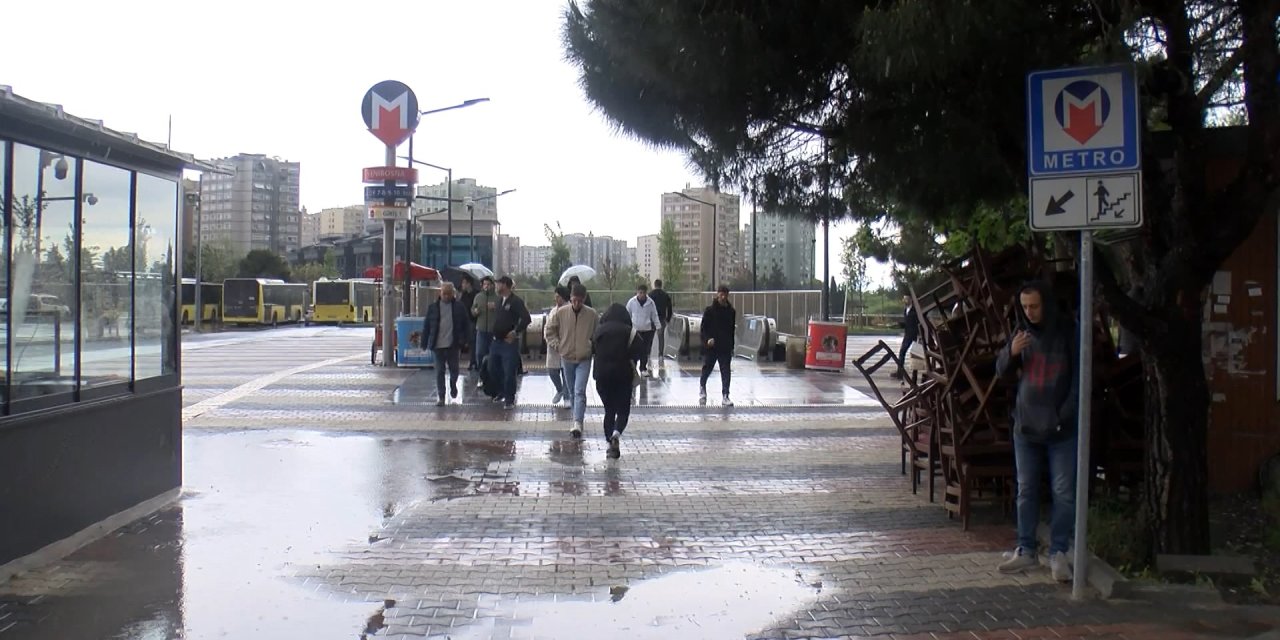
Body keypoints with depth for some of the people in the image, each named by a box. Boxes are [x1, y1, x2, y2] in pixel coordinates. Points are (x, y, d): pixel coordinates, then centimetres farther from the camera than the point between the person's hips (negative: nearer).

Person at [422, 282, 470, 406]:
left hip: (453, 345, 0)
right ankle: (440, 396, 9)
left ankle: (453, 385, 39)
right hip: (438, 345, 0)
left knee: (454, 369, 10)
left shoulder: (459, 307, -1)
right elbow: (426, 326, 4)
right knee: (440, 372, 3)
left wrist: (462, 341, -3)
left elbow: (464, 325, 2)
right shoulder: (433, 307, 2)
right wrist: (424, 343, 2)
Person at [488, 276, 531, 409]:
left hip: (509, 342, -8)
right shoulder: (499, 301, 12)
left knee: (509, 373, -3)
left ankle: (509, 400, 9)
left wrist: (516, 332, -18)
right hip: (496, 341, 8)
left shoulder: (516, 301, -12)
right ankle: (503, 392, 33)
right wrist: (494, 333, 12)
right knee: (493, 369, 14)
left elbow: (526, 318, -20)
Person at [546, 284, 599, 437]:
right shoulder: (561, 313, -5)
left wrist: (593, 347, 0)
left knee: (579, 391, -13)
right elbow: (550, 330, 7)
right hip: (566, 358, 2)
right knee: (572, 391, 13)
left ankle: (577, 423, -18)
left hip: (584, 359, -2)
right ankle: (577, 416, 29)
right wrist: (556, 346, 1)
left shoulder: (592, 314, -7)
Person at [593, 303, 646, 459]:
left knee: (609, 409, 14)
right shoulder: (628, 331, -4)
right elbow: (639, 347, -15)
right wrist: (629, 360, -1)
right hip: (622, 374, -2)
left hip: (602, 374, 2)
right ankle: (616, 433, -23)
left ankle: (611, 444, 10)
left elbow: (594, 348, 0)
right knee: (623, 409, 5)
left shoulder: (599, 330, 5)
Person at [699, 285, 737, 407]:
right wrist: (708, 339, -21)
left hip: (725, 347, 2)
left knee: (726, 372, -1)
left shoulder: (731, 311, 6)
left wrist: (732, 347, 11)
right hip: (711, 346, -2)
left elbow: (732, 330, 12)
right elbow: (704, 327, -4)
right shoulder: (709, 310, -4)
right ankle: (702, 387, 36)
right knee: (707, 368, 9)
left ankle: (725, 397, 2)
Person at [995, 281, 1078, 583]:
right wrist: (1011, 352, -11)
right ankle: (1025, 550, 17)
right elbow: (1001, 371, 10)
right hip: (1026, 425, 4)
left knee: (1064, 493, 0)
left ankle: (1058, 552, 10)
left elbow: (1080, 376, -5)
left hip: (1061, 428, -4)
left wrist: (1065, 414, -13)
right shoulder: (1022, 332, 6)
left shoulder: (1068, 332, -6)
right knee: (1026, 490, 9)